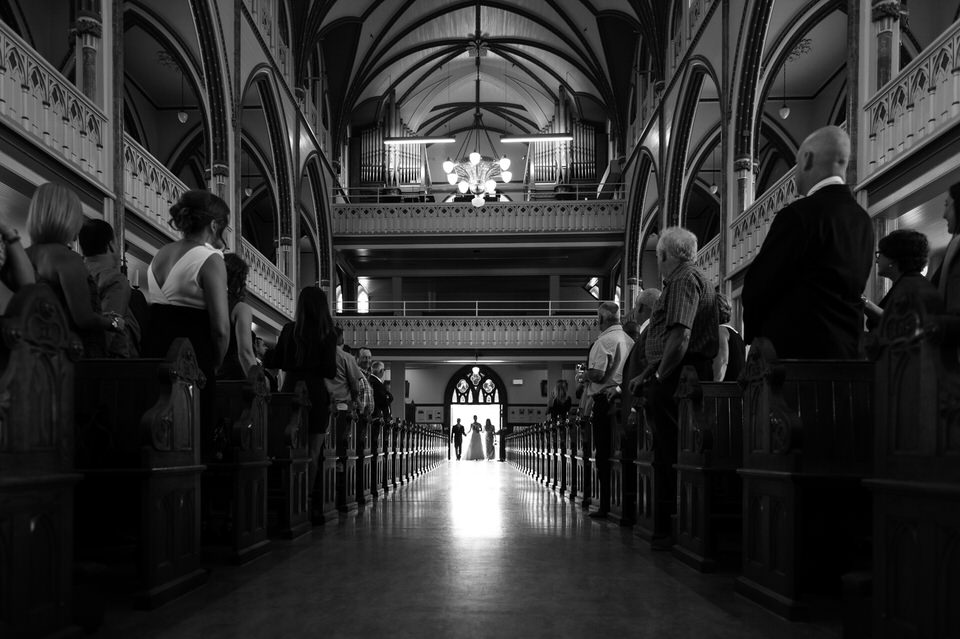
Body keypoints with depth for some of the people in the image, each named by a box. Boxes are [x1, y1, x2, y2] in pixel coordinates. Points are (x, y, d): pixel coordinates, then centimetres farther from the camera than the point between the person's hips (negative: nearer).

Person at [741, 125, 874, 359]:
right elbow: (855, 287, 14)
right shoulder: (863, 220, 12)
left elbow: (761, 281, -10)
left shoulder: (800, 214, -12)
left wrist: (752, 335, 5)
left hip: (794, 346, -8)